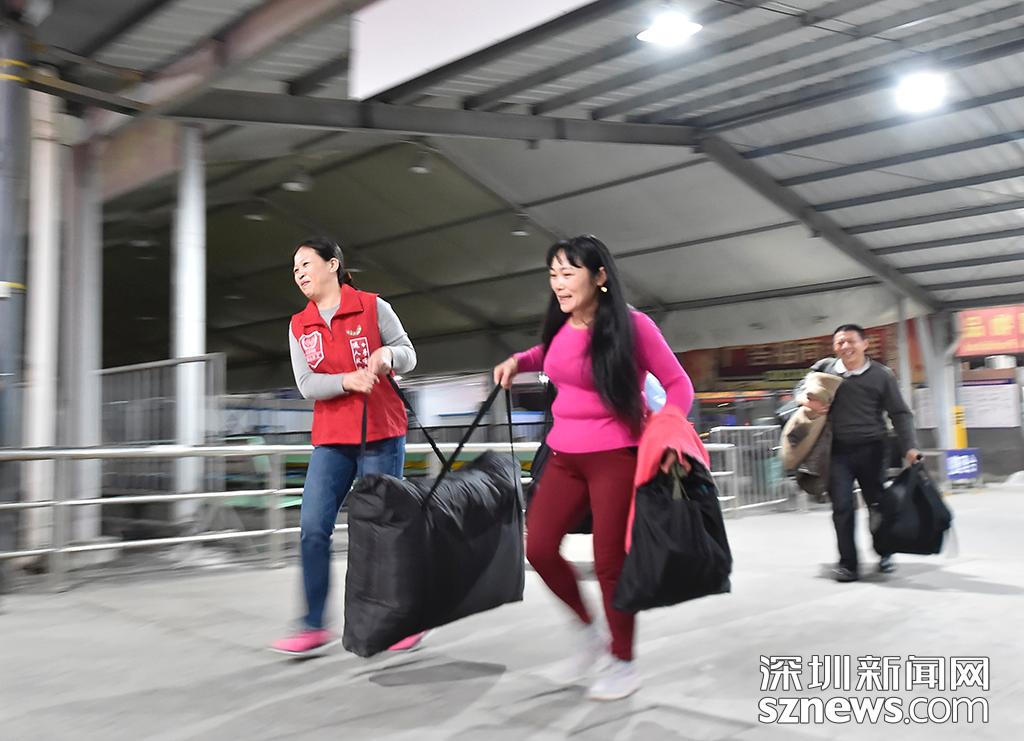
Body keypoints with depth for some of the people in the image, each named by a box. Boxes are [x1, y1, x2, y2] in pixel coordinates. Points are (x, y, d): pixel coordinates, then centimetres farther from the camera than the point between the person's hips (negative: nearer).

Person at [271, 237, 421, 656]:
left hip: (381, 436, -3)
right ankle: (314, 626, 4)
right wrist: (348, 380, -18)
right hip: (331, 440, 4)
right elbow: (306, 385, 0)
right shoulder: (299, 327, 9)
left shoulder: (372, 307, 0)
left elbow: (408, 353, 5)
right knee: (313, 528, -5)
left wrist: (389, 355, -18)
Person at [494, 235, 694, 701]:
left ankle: (623, 663, 22)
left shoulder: (632, 325, -13)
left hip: (616, 458, -6)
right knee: (538, 548, 0)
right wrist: (518, 361, 10)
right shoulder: (561, 327, 4)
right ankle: (587, 629, 25)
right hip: (565, 456, 6)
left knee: (610, 562, 0)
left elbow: (679, 385, -6)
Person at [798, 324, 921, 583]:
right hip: (838, 450, 0)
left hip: (871, 448, 0)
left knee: (877, 502, 11)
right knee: (842, 506, -4)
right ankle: (847, 564, 5)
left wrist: (909, 447, -9)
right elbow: (801, 389, 17)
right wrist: (806, 400, -8)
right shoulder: (824, 368, 3)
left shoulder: (881, 375, 0)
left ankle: (884, 554, 33)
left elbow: (900, 414, 2)